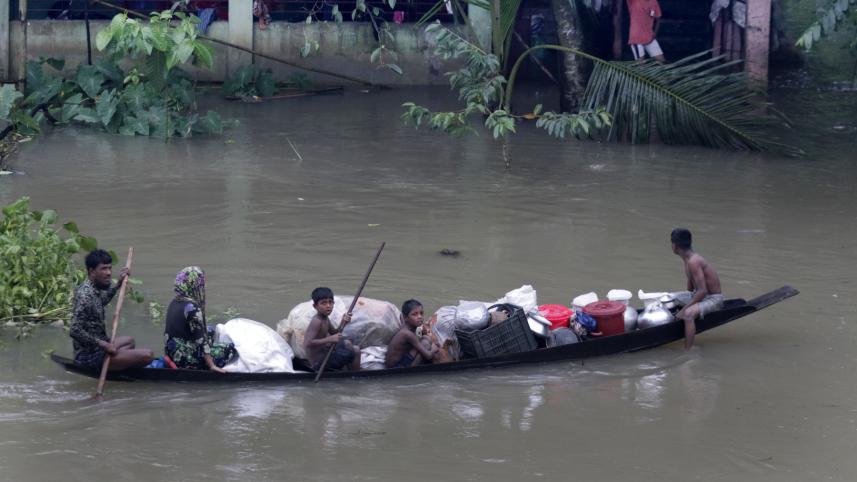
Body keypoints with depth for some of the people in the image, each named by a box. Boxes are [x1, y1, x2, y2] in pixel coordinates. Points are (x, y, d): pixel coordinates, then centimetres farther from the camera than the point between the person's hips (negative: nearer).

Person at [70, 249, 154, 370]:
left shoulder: (94, 290, 5)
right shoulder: (86, 295, -24)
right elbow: (75, 331, -31)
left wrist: (118, 284, 23)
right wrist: (103, 344, -25)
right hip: (91, 357, -11)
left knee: (129, 341, 36)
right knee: (147, 355, -18)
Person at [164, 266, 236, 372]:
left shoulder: (174, 303, 5)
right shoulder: (192, 308, -21)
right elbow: (200, 340, -21)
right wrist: (211, 365, -17)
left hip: (172, 354, 8)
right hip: (186, 360, -8)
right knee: (231, 349, 1)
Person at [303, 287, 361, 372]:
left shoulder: (325, 319, 5)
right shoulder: (317, 322, -23)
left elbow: (335, 334, 14)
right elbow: (308, 343, -32)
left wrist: (343, 323, -4)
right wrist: (330, 339, -36)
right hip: (319, 362, -10)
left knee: (347, 343, 31)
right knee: (355, 351, -10)